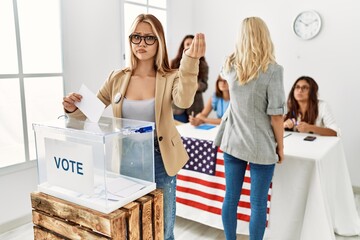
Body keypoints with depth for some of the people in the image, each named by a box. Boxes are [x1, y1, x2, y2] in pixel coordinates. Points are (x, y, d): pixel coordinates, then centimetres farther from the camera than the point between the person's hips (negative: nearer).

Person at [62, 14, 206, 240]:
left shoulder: (169, 78, -9)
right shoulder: (117, 78, 0)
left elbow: (184, 100, -31)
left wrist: (190, 61, -46)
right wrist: (73, 108, -15)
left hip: (159, 162, -2)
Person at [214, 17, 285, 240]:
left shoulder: (230, 66, 2)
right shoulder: (272, 70, -13)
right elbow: (276, 114, -13)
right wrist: (280, 146, 0)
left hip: (232, 141, 5)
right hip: (261, 146, -5)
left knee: (231, 197, 14)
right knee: (258, 204, 7)